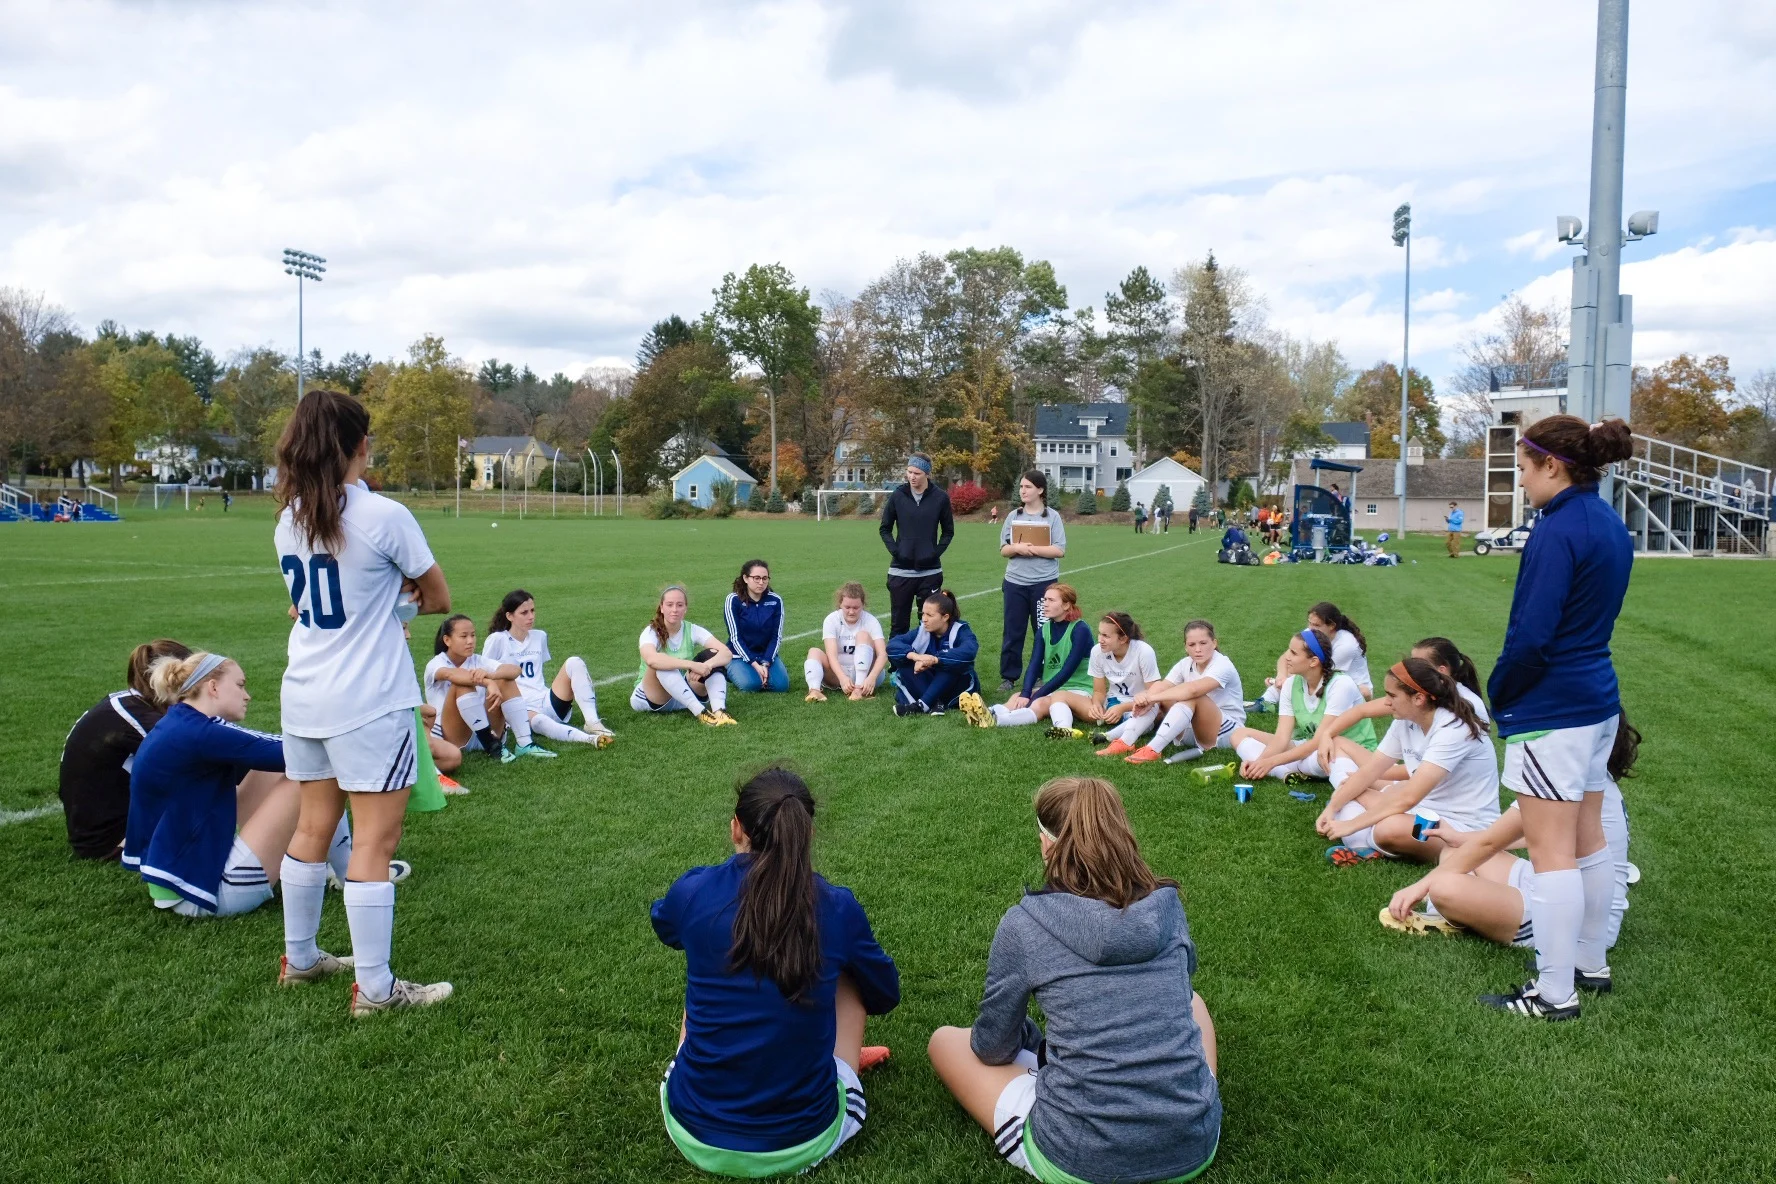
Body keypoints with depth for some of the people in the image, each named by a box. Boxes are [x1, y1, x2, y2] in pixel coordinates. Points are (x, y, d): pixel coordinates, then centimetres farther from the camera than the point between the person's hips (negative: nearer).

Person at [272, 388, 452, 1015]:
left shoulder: (289, 520, 7)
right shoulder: (384, 517, -15)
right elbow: (438, 600, -4)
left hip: (304, 698, 7)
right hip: (369, 704, -7)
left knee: (314, 826, 19)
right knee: (374, 841, -1)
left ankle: (299, 957, 32)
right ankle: (374, 988, 5)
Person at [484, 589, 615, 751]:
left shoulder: (540, 636, 14)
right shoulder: (497, 640, -2)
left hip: (546, 703, 5)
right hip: (520, 709, -5)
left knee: (574, 662, -17)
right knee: (540, 722, -40)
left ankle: (593, 723, -29)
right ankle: (590, 738, -61)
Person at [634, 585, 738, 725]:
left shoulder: (693, 630, -6)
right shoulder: (651, 632, -17)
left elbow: (727, 653, -19)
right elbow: (651, 659, -41)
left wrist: (706, 665, -40)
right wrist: (692, 664, -48)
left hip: (684, 695, 3)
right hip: (650, 697, -3)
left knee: (712, 656, -19)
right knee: (661, 664, -34)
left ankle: (719, 711, -39)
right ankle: (700, 712, -40)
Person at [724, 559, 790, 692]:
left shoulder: (775, 601, -4)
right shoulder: (733, 600, -11)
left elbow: (776, 636, -3)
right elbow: (735, 637, -13)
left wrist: (766, 663, -17)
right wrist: (755, 664, -21)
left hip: (767, 654, 2)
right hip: (740, 655, -2)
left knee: (781, 685, -23)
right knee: (751, 684, -30)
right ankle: (733, 673, 5)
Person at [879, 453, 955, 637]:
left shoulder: (940, 498, -2)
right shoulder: (897, 496, 0)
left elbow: (948, 531, 7)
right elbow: (885, 529, 8)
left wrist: (937, 552, -6)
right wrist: (894, 551, -6)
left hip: (930, 571, 0)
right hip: (900, 571, 1)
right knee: (899, 623, 6)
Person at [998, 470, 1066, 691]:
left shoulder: (1052, 516, -2)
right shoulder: (1013, 516, 6)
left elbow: (1059, 550, -9)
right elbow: (1003, 550, 6)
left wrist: (1032, 549, -15)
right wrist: (1018, 548, -14)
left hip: (1044, 582, -2)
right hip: (1015, 582, 3)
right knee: (1013, 632, 6)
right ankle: (1008, 677, 15)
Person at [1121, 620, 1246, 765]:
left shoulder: (1222, 665, -20)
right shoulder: (1185, 664, 0)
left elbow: (1193, 690, -38)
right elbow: (1161, 687, -15)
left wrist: (1152, 698, -38)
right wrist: (1146, 698, -38)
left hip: (1226, 731, -7)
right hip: (1195, 729, 7)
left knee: (1191, 697, -33)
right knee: (1162, 695, -5)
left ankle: (1153, 750, -40)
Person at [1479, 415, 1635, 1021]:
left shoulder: (1558, 531, -20)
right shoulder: (1611, 526, 10)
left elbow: (1532, 635, -24)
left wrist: (1497, 691, -7)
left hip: (1551, 709, -10)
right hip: (1598, 698, 10)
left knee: (1551, 850, -3)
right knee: (1587, 837, 18)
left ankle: (1555, 993, 4)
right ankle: (1591, 960, 32)